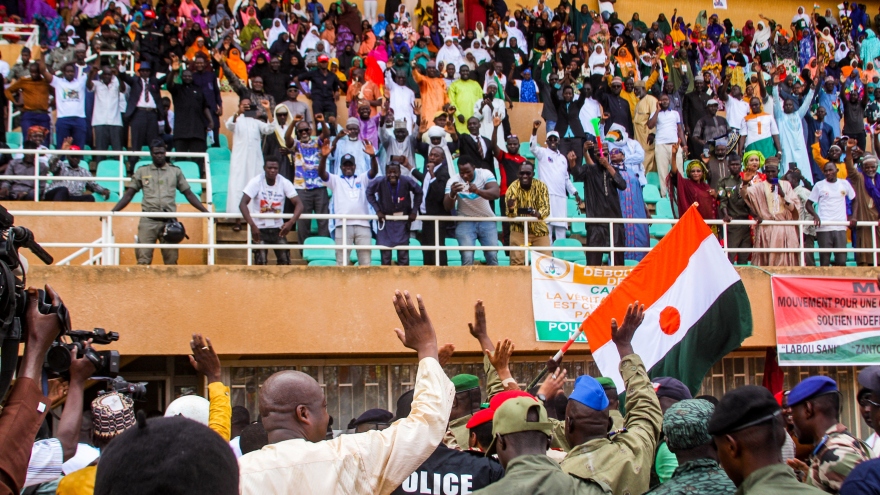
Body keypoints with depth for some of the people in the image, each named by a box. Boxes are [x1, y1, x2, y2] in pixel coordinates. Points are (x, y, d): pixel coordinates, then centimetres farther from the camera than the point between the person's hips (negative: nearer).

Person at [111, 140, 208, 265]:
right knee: (143, 259, -8)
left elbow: (189, 194, 13)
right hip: (148, 221, -1)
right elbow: (128, 195, 12)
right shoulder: (142, 172, 11)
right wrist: (112, 211, 1)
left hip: (169, 221, 1)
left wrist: (205, 211, 4)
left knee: (171, 259, 1)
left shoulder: (175, 171, 12)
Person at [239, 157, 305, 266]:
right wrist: (252, 225, -36)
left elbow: (298, 204, -14)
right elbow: (243, 204, -22)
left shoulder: (285, 183, -8)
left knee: (285, 261, -2)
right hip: (260, 228, -3)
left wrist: (291, 222, -33)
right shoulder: (256, 182, -14)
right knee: (260, 262, -11)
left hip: (278, 228, 3)